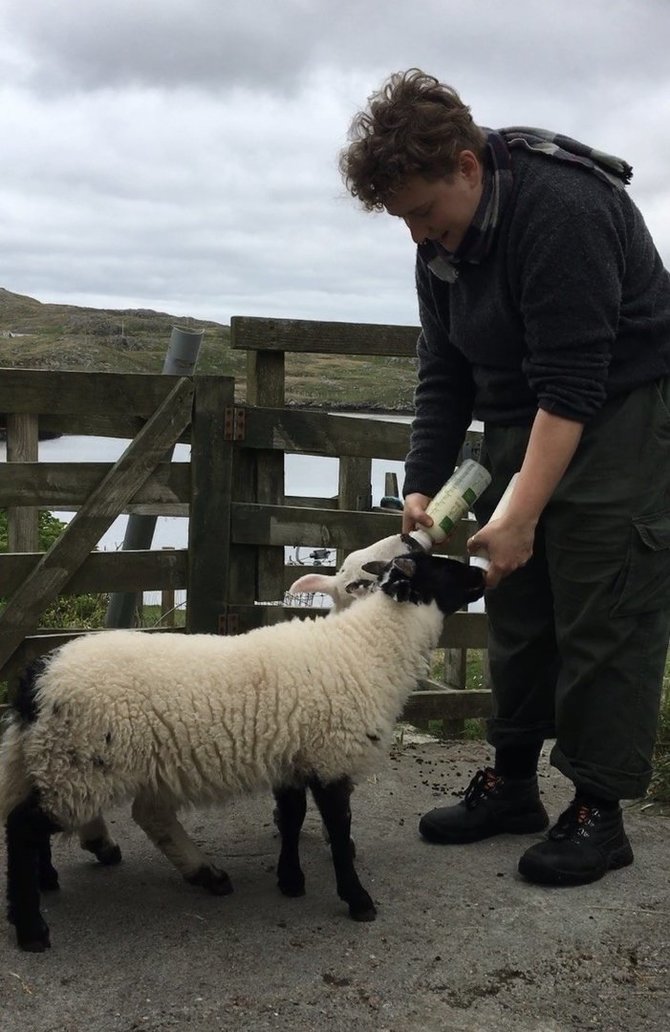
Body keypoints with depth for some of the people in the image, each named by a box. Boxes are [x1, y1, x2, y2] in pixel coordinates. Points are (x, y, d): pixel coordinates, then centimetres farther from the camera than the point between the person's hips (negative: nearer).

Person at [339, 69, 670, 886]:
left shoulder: (562, 211, -25)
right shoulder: (443, 241, 1)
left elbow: (571, 383, -28)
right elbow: (444, 371, 5)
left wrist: (521, 516, -29)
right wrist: (422, 485, -5)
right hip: (521, 422, 8)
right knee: (517, 608, 8)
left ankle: (598, 811, 3)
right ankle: (511, 781, 19)